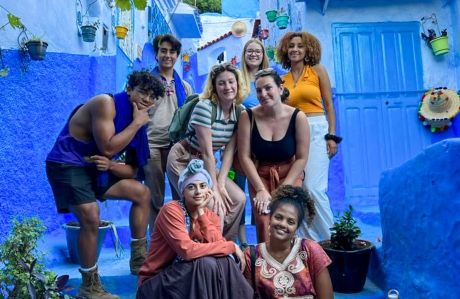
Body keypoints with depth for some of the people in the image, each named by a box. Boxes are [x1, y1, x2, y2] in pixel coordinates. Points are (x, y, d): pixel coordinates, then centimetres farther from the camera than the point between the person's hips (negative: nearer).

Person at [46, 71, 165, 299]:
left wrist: (111, 165, -18)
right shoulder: (106, 103, -18)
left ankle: (139, 258, 18)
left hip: (97, 167, 9)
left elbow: (132, 171, 3)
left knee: (142, 193, 8)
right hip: (66, 165, -8)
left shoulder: (134, 121, 5)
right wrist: (137, 123, -20)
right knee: (91, 218, -25)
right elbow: (108, 148, -28)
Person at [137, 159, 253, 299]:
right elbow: (188, 250, -31)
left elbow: (218, 244, -18)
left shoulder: (211, 216, 0)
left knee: (224, 262, -21)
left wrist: (201, 212, -17)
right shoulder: (171, 210, -20)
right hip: (156, 283, -5)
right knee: (206, 263, -28)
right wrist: (232, 246, -23)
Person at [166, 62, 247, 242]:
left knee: (238, 198, -5)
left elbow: (229, 151, -4)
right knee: (215, 207, -18)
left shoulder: (239, 112, -2)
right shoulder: (205, 107, -23)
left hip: (204, 164, 7)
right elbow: (207, 153, -22)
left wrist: (221, 184, -13)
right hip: (183, 161, -7)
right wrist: (214, 189, -19)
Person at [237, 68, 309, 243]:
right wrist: (260, 189, -13)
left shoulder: (297, 117, -10)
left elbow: (302, 158, -7)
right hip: (259, 175, 1)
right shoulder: (248, 117, -9)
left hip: (289, 174, 0)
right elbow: (244, 156, -8)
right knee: (263, 221, -20)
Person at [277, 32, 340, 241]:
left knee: (313, 188, -12)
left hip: (316, 131, -3)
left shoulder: (318, 71, 5)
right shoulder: (283, 79, 12)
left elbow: (329, 105, 2)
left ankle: (332, 238, 7)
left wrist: (332, 136, -5)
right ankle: (311, 240, 18)